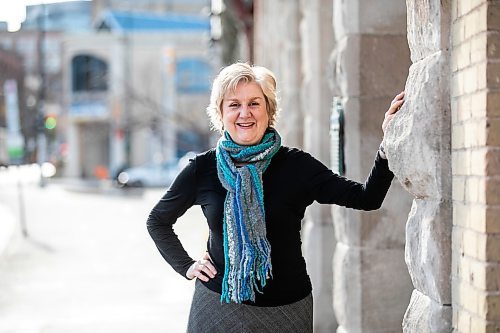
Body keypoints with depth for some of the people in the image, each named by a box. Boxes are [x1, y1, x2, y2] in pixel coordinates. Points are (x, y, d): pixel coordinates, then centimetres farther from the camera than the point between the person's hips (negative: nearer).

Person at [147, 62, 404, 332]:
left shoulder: (295, 165, -6)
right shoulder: (202, 169, -3)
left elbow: (367, 198, -15)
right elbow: (157, 221, 13)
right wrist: (186, 266, 3)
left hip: (285, 309, 0)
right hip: (217, 307, 1)